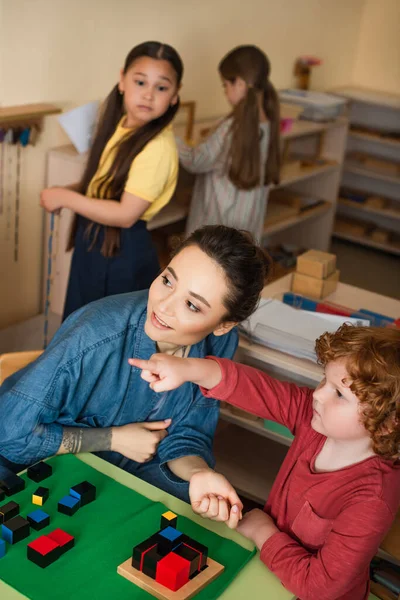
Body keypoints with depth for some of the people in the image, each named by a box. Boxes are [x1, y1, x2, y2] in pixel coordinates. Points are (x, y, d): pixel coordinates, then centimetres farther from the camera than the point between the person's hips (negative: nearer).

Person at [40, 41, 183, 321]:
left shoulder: (158, 147, -25)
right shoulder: (120, 124, 2)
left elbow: (126, 214, -25)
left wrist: (65, 197, -18)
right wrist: (69, 193, -1)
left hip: (123, 250, -8)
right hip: (94, 240, 8)